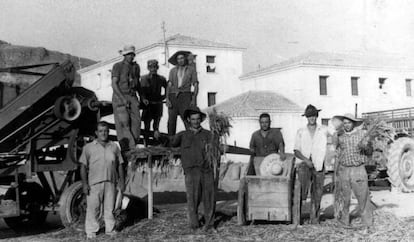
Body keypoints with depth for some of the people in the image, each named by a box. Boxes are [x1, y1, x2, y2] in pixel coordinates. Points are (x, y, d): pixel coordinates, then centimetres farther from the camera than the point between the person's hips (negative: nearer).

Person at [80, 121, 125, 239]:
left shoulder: (114, 147, 10)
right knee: (93, 208, 0)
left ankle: (110, 229, 19)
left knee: (110, 207, 8)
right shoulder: (89, 147, 3)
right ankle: (91, 231, 10)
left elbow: (120, 165, 13)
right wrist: (84, 183, -7)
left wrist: (121, 181, 7)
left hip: (111, 182, 2)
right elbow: (83, 166, 0)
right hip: (94, 183, -2)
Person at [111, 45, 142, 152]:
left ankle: (132, 146, 2)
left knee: (136, 121, -6)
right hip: (120, 96, -5)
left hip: (132, 97, 5)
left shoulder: (135, 66, 15)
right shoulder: (118, 66, -1)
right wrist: (123, 98, -15)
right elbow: (114, 84, -7)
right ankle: (125, 148, -11)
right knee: (123, 123, -10)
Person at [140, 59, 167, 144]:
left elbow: (167, 89, 21)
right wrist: (143, 99, -22)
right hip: (148, 104, 0)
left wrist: (163, 97, 10)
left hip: (158, 104, 0)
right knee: (147, 126, 2)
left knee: (156, 125, -9)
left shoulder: (161, 79, 7)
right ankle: (146, 144, 9)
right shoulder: (144, 78, 3)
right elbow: (142, 91, -7)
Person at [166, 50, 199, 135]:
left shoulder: (191, 70, 11)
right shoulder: (173, 71, 17)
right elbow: (169, 85, 10)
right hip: (173, 96, 2)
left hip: (185, 96, -2)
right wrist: (167, 98, -4)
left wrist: (194, 99, -7)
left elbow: (195, 85, 5)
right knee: (171, 120, -4)